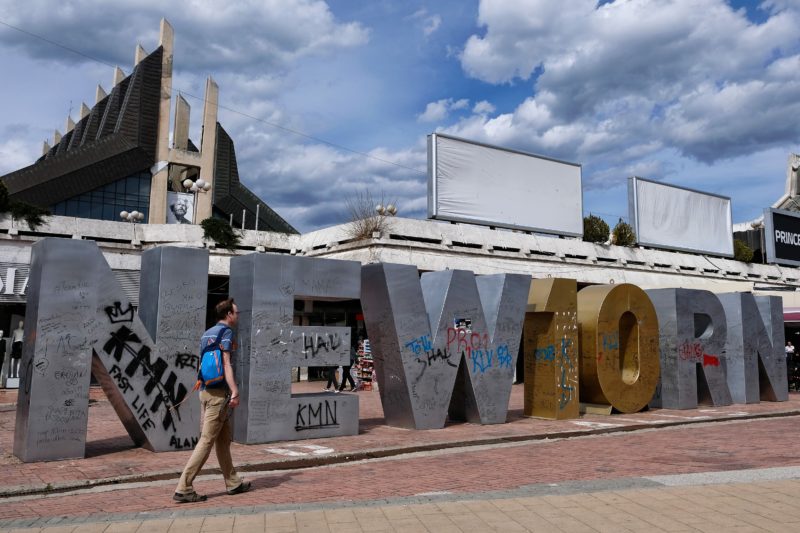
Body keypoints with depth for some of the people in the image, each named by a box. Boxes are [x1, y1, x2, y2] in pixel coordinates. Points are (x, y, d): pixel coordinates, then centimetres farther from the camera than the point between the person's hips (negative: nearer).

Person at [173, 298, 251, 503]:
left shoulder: (207, 334, 17)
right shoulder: (226, 332, -8)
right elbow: (226, 363, -17)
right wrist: (235, 392, -21)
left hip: (205, 390, 9)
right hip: (219, 393, -9)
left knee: (224, 439, 15)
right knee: (207, 440, -6)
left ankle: (233, 482, 23)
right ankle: (184, 489, -5)